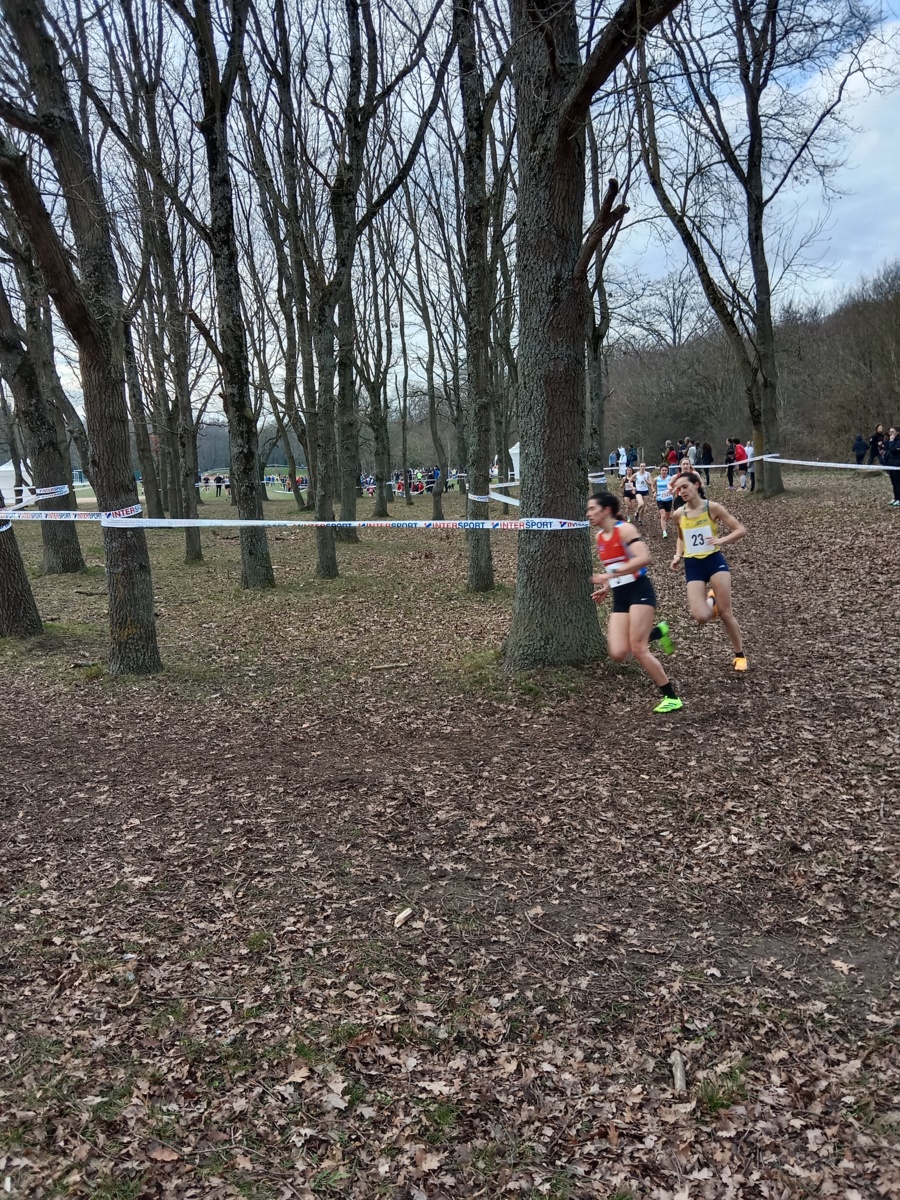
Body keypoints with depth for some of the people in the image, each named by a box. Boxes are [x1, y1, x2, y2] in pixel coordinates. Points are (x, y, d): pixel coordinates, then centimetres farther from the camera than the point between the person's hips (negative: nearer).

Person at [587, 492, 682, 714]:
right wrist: (606, 588, 11)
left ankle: (671, 698, 1)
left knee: (638, 650, -13)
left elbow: (643, 558, -27)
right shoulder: (600, 537, 12)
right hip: (619, 598, 7)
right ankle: (657, 632, 19)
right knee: (619, 654, -8)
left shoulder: (625, 529, -12)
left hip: (639, 591, -7)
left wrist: (609, 575, -29)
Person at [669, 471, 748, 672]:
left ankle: (740, 655, 18)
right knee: (701, 617, -15)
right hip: (692, 566, 3)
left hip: (714, 561, -2)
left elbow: (740, 530, -4)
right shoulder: (679, 514, 3)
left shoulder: (712, 508, -7)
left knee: (726, 613, -2)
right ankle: (711, 599, 23)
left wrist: (721, 540, -20)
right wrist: (678, 556, 6)